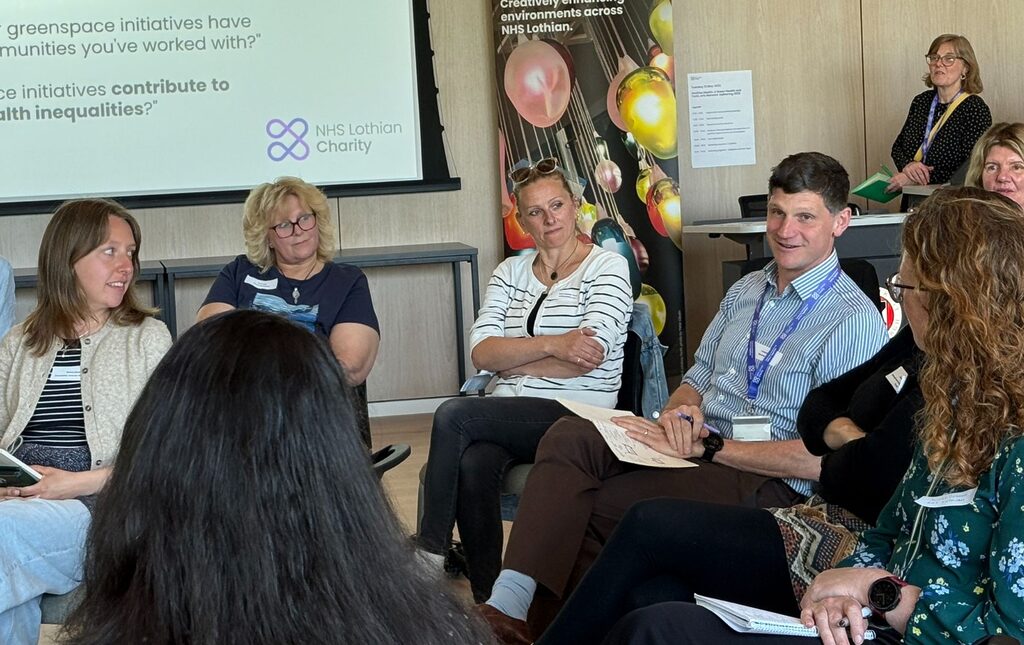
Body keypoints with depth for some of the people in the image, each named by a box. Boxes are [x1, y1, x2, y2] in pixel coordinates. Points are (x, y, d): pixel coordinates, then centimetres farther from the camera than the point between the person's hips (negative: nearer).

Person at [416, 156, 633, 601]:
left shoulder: (607, 267, 2)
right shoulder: (510, 272, 18)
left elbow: (587, 357, -12)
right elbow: (481, 352, 3)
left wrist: (510, 357, -3)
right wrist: (551, 345, -12)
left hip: (574, 414, -4)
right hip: (509, 414, 4)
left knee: (452, 415, -26)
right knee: (472, 464, -31)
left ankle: (429, 554, -16)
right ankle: (488, 598, -22)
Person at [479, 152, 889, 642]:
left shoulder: (854, 321, -9)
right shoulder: (746, 290, 17)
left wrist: (705, 447, -17)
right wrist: (680, 414, -4)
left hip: (765, 484, -7)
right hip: (695, 447, 7)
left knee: (580, 507, -25)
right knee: (569, 437, -22)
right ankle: (509, 602, -29)